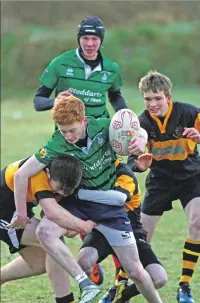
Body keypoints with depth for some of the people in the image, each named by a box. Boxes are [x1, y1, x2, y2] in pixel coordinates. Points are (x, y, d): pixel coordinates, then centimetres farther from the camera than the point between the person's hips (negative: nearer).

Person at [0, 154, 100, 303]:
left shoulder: (60, 172, -11)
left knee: (38, 263, 13)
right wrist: (84, 226, -36)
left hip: (18, 211, 9)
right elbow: (53, 213, -44)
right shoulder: (39, 173, -35)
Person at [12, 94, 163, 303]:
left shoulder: (103, 127, -19)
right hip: (77, 202, 0)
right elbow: (21, 175, -20)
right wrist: (21, 214, -16)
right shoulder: (56, 145, -23)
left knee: (135, 272, 0)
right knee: (44, 231, -32)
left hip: (110, 204, 0)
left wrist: (140, 141, -25)